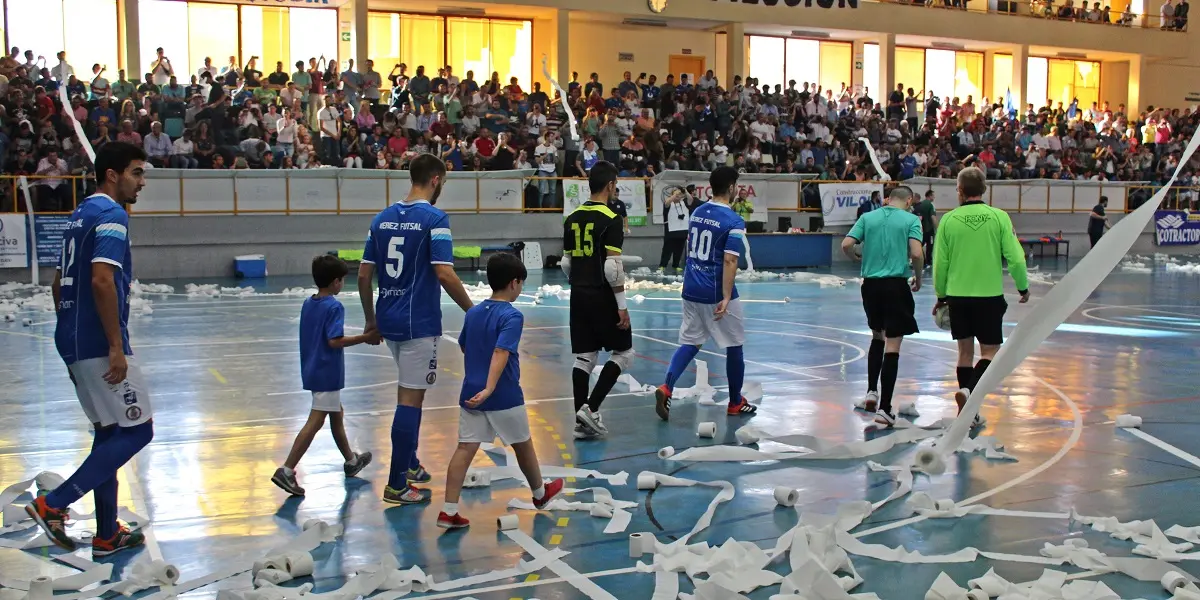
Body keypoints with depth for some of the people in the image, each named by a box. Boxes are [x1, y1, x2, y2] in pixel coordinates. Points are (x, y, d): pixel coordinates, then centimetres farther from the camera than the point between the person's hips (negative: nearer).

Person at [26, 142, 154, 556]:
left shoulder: (81, 214, 17)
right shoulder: (111, 214, -12)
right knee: (137, 430, -3)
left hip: (73, 342, 10)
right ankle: (53, 504, -7)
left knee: (111, 432, 14)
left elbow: (60, 283, 21)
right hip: (99, 344, -10)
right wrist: (116, 346, -22)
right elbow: (101, 280, -24)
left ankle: (107, 534, 18)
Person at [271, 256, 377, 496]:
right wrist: (365, 338, -17)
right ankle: (286, 470, -10)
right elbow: (334, 341, -23)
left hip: (312, 370, 9)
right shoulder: (334, 307, -16)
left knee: (336, 415, 22)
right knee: (315, 422, -7)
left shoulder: (308, 303, 9)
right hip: (327, 373, -9)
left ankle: (351, 460, 36)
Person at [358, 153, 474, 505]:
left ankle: (410, 465, 33)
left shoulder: (382, 218, 8)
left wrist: (371, 319, 18)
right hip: (419, 322, -7)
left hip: (388, 319, 7)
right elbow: (445, 274, -19)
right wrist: (472, 311, -8)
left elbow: (364, 275, 9)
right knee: (410, 400, -1)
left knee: (411, 393, 23)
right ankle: (397, 485, 3)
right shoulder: (434, 218, -12)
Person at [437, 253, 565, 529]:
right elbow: (500, 353, -26)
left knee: (465, 448, 1)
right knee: (523, 445, 15)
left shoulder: (473, 313, 9)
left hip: (471, 392, 5)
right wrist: (489, 388, -35)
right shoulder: (512, 316, -13)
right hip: (504, 396, -5)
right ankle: (540, 493, 36)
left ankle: (449, 511, -6)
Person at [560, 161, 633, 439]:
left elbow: (566, 263, 12)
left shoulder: (572, 218, 8)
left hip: (579, 296, 7)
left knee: (584, 357, 10)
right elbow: (613, 266, -17)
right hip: (603, 296, -7)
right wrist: (622, 305, -13)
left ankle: (582, 421, 10)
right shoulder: (611, 219, -12)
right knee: (623, 353, 6)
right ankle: (590, 408, -4)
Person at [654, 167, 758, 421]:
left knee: (690, 343, 11)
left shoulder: (697, 212, 7)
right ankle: (735, 403, 22)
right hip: (717, 295, -6)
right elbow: (729, 261, -20)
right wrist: (726, 298, -22)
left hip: (692, 291, 6)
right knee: (734, 347, 11)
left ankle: (666, 388, -11)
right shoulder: (734, 221, -14)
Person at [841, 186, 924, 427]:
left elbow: (846, 245, -1)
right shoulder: (911, 219, 0)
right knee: (892, 346, -1)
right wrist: (918, 278, 4)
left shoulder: (868, 217, 8)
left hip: (871, 283, 4)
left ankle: (871, 391, 21)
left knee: (877, 336, 25)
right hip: (896, 285, -4)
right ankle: (884, 408, -3)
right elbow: (916, 253, -12)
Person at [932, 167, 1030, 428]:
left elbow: (940, 263, -1)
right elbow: (1015, 257, -7)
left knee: (965, 351, 12)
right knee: (990, 351, 8)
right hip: (990, 295, -2)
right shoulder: (999, 217, -5)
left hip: (958, 295, 2)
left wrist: (941, 295, 13)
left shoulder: (949, 219, -4)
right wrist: (1023, 287, 10)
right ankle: (968, 390, -17)